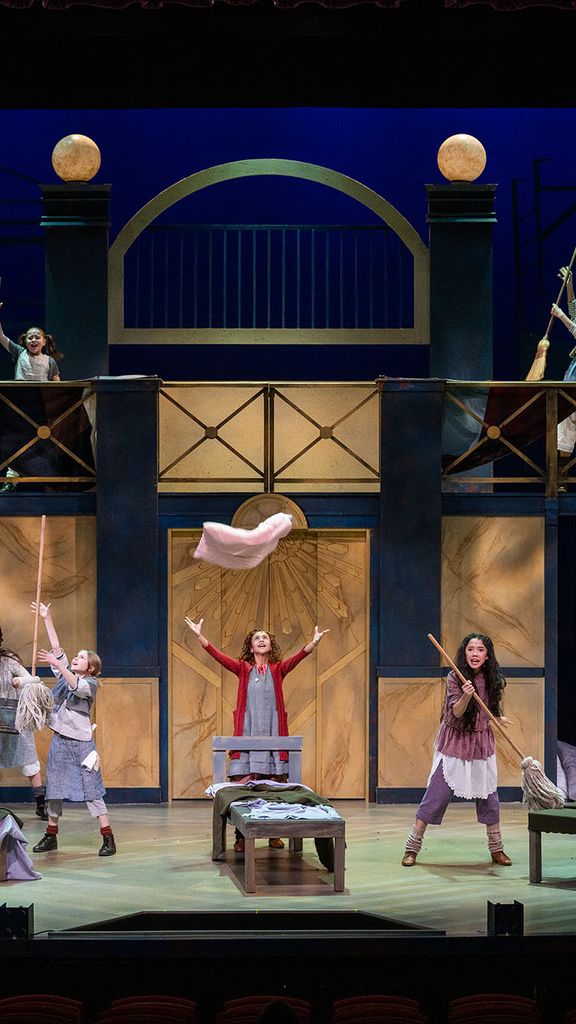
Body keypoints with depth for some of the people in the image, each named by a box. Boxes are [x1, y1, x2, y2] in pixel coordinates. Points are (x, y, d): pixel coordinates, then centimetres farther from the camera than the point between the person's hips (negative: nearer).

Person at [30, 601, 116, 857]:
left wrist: (57, 664, -33)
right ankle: (51, 836, 16)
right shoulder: (66, 674, 13)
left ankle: (108, 838, -7)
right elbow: (56, 647, 9)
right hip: (60, 739, 6)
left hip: (81, 740, -6)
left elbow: (77, 687, -25)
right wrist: (47, 618, 4)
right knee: (54, 787, 8)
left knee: (91, 789, -7)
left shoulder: (91, 683, -3)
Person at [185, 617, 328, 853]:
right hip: (247, 734, -1)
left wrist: (313, 643, -28)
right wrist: (200, 636, -18)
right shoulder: (243, 669, 6)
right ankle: (241, 837, -1)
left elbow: (297, 657, -10)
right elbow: (219, 656, -6)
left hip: (272, 734, 1)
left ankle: (274, 835, 11)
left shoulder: (277, 669, 7)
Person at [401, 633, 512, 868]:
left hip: (482, 745, 4)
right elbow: (456, 712, -22)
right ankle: (412, 847, 1)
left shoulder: (492, 679, -1)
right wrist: (466, 695, -38)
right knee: (437, 794, -5)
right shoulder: (455, 678, -14)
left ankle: (496, 849, 20)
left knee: (489, 796, 7)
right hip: (455, 743, -4)